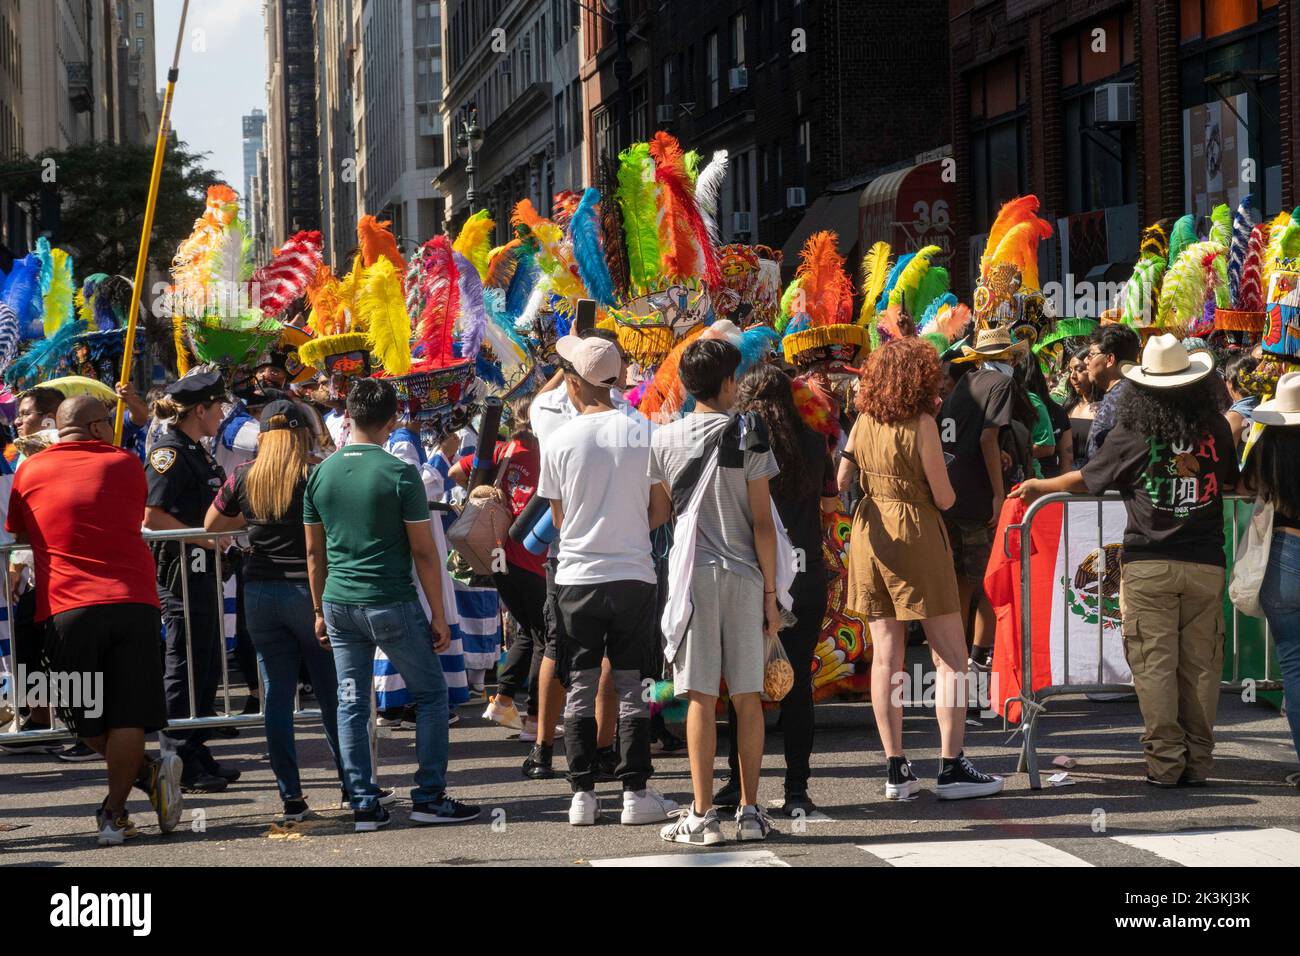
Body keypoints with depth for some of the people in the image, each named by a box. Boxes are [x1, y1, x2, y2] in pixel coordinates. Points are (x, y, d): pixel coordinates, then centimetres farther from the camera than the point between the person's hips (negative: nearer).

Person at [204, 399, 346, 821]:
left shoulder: (244, 479, 2)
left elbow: (211, 525, 15)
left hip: (261, 592, 2)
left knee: (277, 694, 5)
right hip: (309, 590, -2)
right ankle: (352, 784, 13)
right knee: (331, 691, 7)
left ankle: (290, 795, 4)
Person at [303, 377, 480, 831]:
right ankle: (429, 798, 7)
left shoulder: (321, 474, 4)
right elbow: (423, 552, -8)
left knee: (351, 704, 8)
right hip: (392, 605, -4)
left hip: (340, 605, 4)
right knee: (431, 695, 9)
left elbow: (315, 553, 10)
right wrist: (439, 614, -2)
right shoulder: (400, 474, -10)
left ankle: (363, 805, 8)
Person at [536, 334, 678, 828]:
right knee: (631, 687, 6)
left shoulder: (559, 441, -5)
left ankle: (583, 794, 6)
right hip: (633, 574, 1)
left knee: (580, 690, 6)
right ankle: (636, 792, 6)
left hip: (577, 578, 0)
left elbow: (559, 516, 7)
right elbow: (660, 509, 4)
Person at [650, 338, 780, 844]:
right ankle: (750, 811, 10)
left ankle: (703, 815, -2)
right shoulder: (749, 435, -3)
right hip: (744, 575, 0)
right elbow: (762, 521, -4)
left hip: (692, 574, 0)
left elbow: (659, 511, 9)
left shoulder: (665, 439, 2)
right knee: (748, 697, 7)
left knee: (701, 697, 0)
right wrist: (770, 593, 1)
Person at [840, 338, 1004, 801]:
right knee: (950, 657, 1)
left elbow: (842, 479, 9)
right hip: (916, 537, -6)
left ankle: (896, 768, 7)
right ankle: (952, 767, -3)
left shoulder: (864, 422, 3)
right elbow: (944, 498, -10)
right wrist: (944, 485, 12)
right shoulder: (922, 424, -13)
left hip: (869, 533, 6)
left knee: (886, 654, 7)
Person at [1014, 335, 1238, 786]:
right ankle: (1198, 761, 9)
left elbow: (1085, 480, 7)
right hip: (1205, 562, 2)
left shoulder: (1133, 434, -3)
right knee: (1199, 664, 7)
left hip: (1149, 563, -2)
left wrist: (1038, 486, 24)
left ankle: (1165, 759, -2)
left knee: (1154, 662, 1)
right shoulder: (1216, 428, 4)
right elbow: (1230, 483, 20)